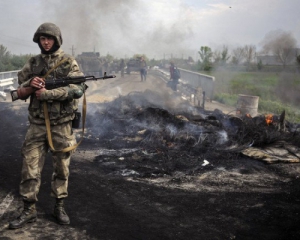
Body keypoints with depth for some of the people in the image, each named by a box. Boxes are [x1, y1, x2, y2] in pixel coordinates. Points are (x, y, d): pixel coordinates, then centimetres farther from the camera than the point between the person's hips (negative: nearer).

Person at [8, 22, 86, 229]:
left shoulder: (68, 62, -2)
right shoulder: (33, 63, 9)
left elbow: (77, 88, -17)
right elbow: (21, 92, 9)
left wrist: (47, 94, -22)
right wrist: (30, 84, -14)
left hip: (62, 124, -2)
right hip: (37, 124, 3)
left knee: (62, 169, 8)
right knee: (30, 168, 2)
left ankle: (59, 207, 23)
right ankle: (29, 210, 14)